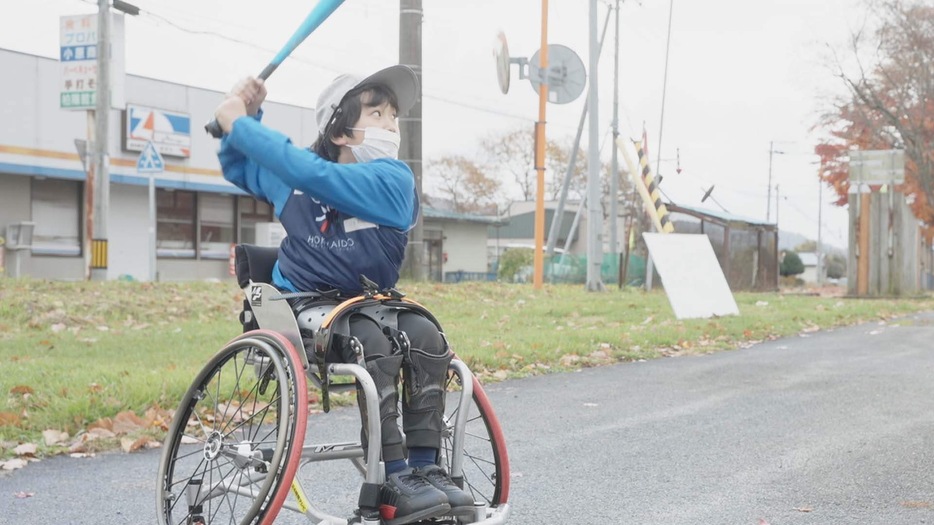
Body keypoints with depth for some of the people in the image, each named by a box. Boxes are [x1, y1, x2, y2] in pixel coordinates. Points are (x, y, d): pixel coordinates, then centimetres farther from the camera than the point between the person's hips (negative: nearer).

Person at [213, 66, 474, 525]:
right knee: (376, 340, -31)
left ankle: (425, 468, -19)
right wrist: (243, 117, 1)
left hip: (366, 304, 1)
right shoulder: (296, 177, -1)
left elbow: (314, 175, -27)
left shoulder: (393, 180, -12)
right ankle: (394, 482, -31)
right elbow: (239, 168, 20)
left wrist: (240, 123, -22)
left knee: (425, 336, -27)